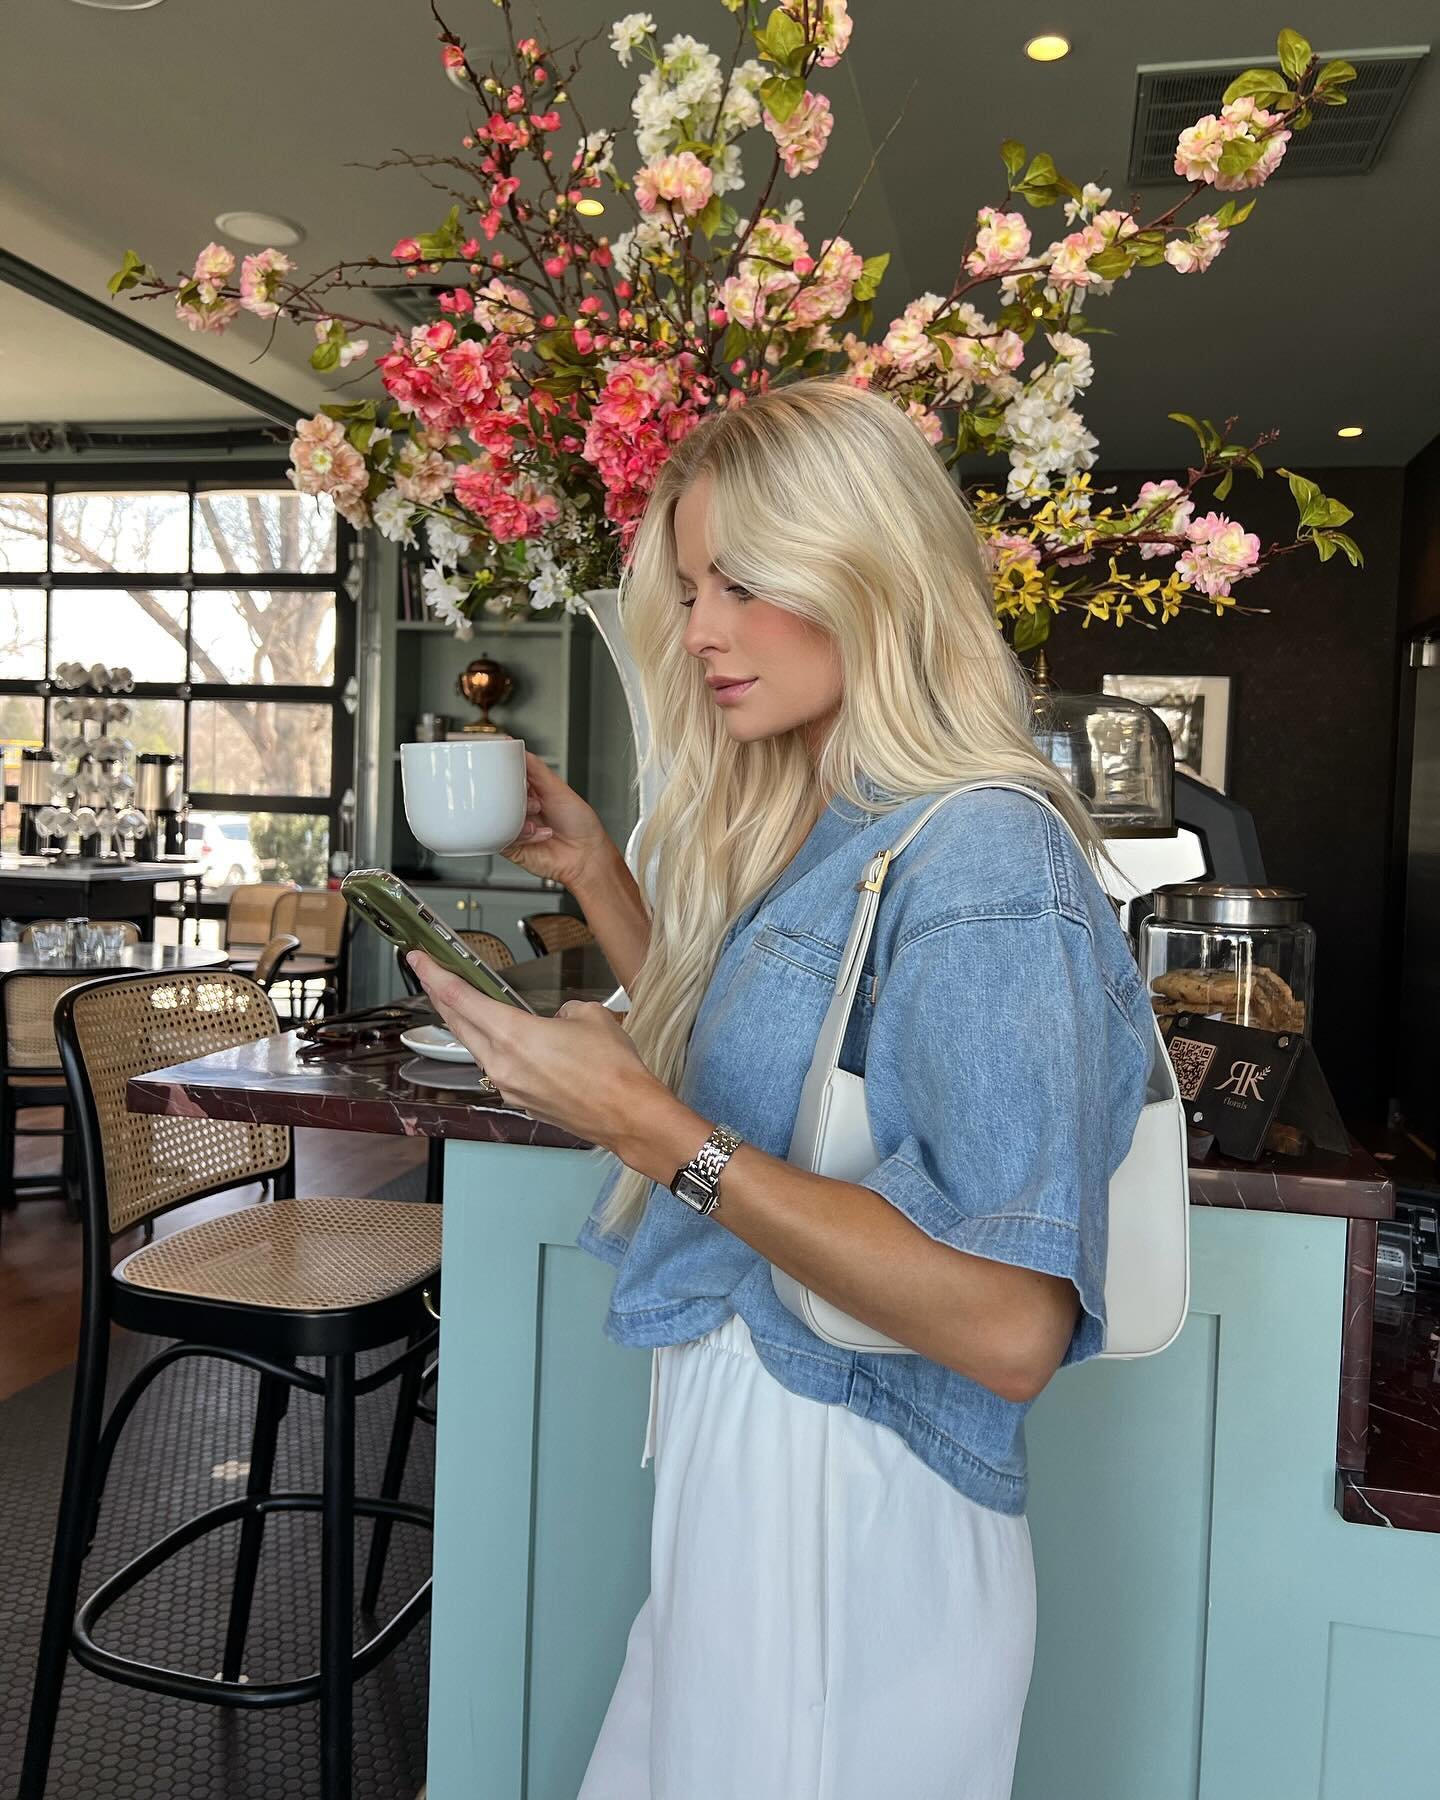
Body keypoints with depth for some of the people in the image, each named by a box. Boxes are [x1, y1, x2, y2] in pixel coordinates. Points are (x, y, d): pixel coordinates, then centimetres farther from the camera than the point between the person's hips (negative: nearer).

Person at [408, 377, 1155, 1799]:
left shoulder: (981, 858, -22)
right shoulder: (806, 826, 5)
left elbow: (1014, 1327, -27)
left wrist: (656, 1135, -29)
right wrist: (593, 871, 7)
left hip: (844, 1498, -8)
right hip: (725, 1436, 8)